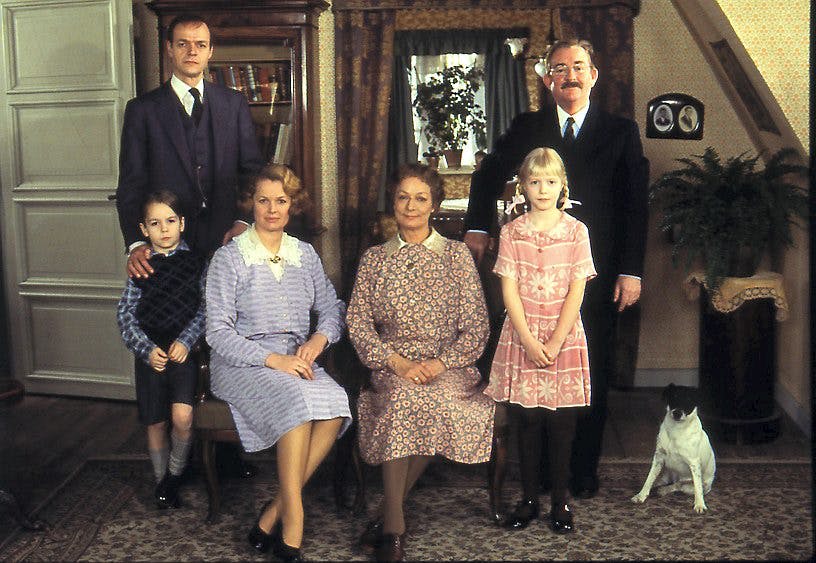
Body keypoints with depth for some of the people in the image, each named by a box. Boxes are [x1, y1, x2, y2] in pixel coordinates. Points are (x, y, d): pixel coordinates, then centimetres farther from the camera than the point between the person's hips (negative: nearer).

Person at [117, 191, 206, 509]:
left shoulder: (195, 262, 2)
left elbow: (205, 307, 0)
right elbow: (126, 314, 1)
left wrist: (186, 341, -13)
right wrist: (147, 350, -11)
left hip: (184, 350, -1)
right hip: (151, 353, 2)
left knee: (183, 417, -17)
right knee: (155, 422, 8)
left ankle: (176, 473, 9)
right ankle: (161, 480, 29)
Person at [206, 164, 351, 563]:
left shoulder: (305, 254, 14)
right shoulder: (229, 258, -1)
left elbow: (332, 308, 16)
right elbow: (218, 332, -8)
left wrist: (318, 339, -7)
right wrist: (271, 359, -20)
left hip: (297, 360, 4)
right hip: (243, 362, -4)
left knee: (336, 404, -28)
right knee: (297, 400, -35)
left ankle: (274, 514, -19)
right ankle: (292, 528, -26)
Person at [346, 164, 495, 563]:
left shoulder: (456, 255, 8)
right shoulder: (374, 259, 11)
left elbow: (476, 326, 3)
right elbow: (357, 322, 3)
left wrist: (442, 363, -12)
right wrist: (397, 362, -12)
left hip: (449, 363, 0)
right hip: (393, 363, 0)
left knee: (440, 402, -33)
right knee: (403, 397, -33)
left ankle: (387, 514, -15)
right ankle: (394, 528, -23)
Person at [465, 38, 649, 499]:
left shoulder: (621, 131, 5)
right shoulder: (528, 128, 9)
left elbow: (636, 205, 1)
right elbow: (488, 177, 19)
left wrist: (631, 271, -6)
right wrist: (477, 228, 4)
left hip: (598, 275, -1)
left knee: (593, 375, 7)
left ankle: (585, 470, 20)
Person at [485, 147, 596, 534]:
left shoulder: (576, 231, 1)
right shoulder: (512, 232, 2)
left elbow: (576, 291, -4)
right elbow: (509, 289, -3)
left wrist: (555, 342, -11)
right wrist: (529, 341, -11)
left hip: (564, 336, 0)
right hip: (522, 335, 0)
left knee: (561, 419, 4)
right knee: (527, 418, 5)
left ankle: (560, 500, 16)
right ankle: (529, 499, 17)